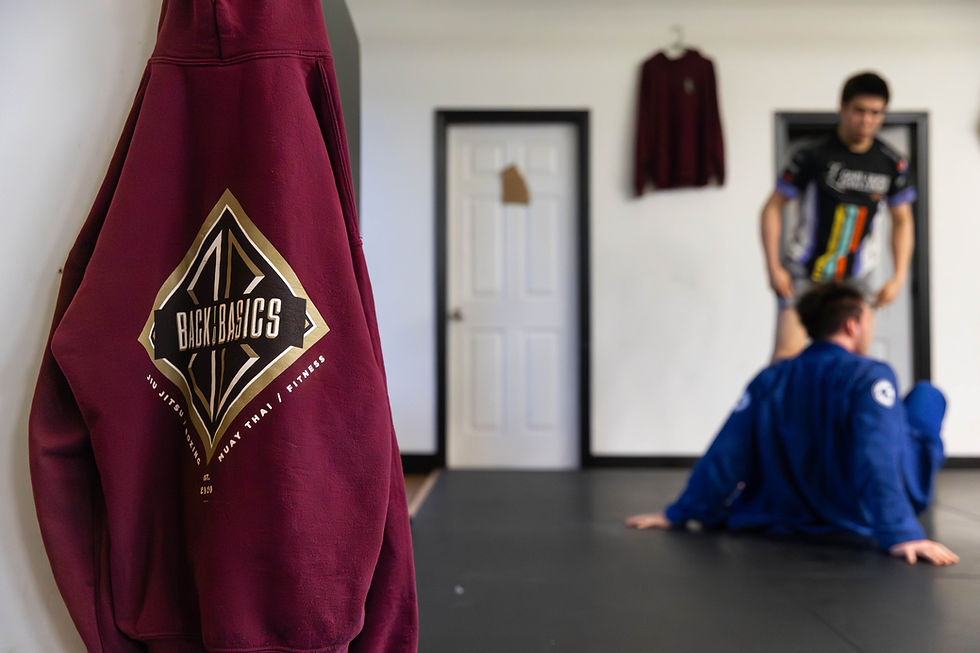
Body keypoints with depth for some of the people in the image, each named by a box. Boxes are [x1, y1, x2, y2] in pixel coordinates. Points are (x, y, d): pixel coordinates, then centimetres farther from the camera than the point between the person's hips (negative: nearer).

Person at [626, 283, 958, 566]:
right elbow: (878, 461, -31)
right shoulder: (869, 376, -19)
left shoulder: (768, 381, -6)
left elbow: (726, 455, -8)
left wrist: (679, 513, -3)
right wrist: (899, 534, -36)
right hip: (862, 518, -5)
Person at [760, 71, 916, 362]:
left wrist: (899, 277, 2)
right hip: (803, 273, -4)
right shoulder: (814, 155, -9)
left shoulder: (892, 164, 1)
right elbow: (773, 208, -6)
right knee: (788, 354, -15)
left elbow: (902, 221, 11)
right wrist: (774, 267, -13)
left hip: (855, 278, 4)